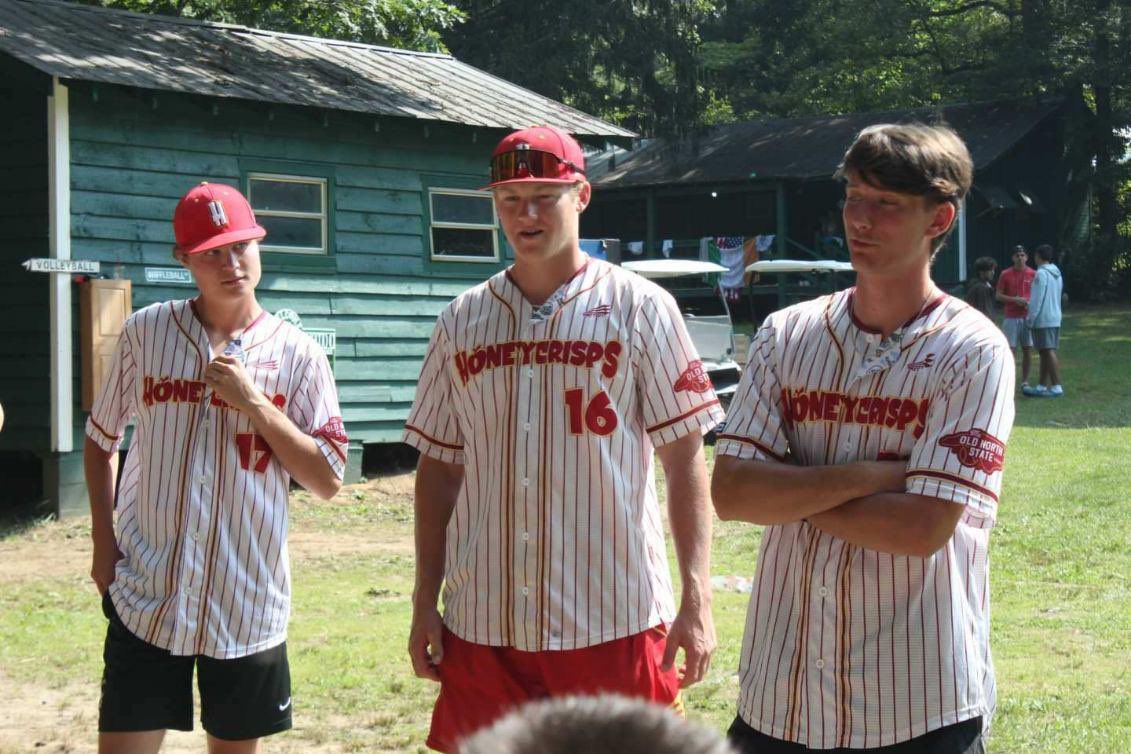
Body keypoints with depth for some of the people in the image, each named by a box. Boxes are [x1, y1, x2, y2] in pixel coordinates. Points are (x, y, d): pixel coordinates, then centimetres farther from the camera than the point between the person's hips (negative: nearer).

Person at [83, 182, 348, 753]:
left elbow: (329, 481, -4)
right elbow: (100, 438, 14)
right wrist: (103, 542, 4)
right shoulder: (145, 332, 2)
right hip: (147, 600, 0)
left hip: (248, 605, 0)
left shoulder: (297, 354, -1)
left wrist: (254, 403, -13)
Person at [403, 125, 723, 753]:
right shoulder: (461, 322, 10)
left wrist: (696, 599, -9)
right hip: (482, 625, 3)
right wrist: (424, 600, 8)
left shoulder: (641, 307, 0)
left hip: (612, 623, -3)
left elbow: (684, 459, -2)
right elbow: (440, 467, 14)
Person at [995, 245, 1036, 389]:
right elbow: (998, 295, 2)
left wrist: (1031, 303, -10)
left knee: (1027, 349, 3)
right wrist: (1014, 299, -13)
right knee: (1011, 349, -5)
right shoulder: (1005, 274, 1)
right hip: (1011, 317, -2)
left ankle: (1025, 381, 10)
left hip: (1028, 316, 2)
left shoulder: (1033, 274, 5)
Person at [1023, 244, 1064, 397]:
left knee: (1048, 351, -9)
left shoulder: (1041, 273, -14)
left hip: (1043, 319, -9)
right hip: (1055, 318, 9)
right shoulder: (1057, 273, 13)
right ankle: (1042, 386, 16)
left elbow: (1037, 299, -16)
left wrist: (1030, 319, -10)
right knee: (1045, 352, 13)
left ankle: (1056, 387, -12)